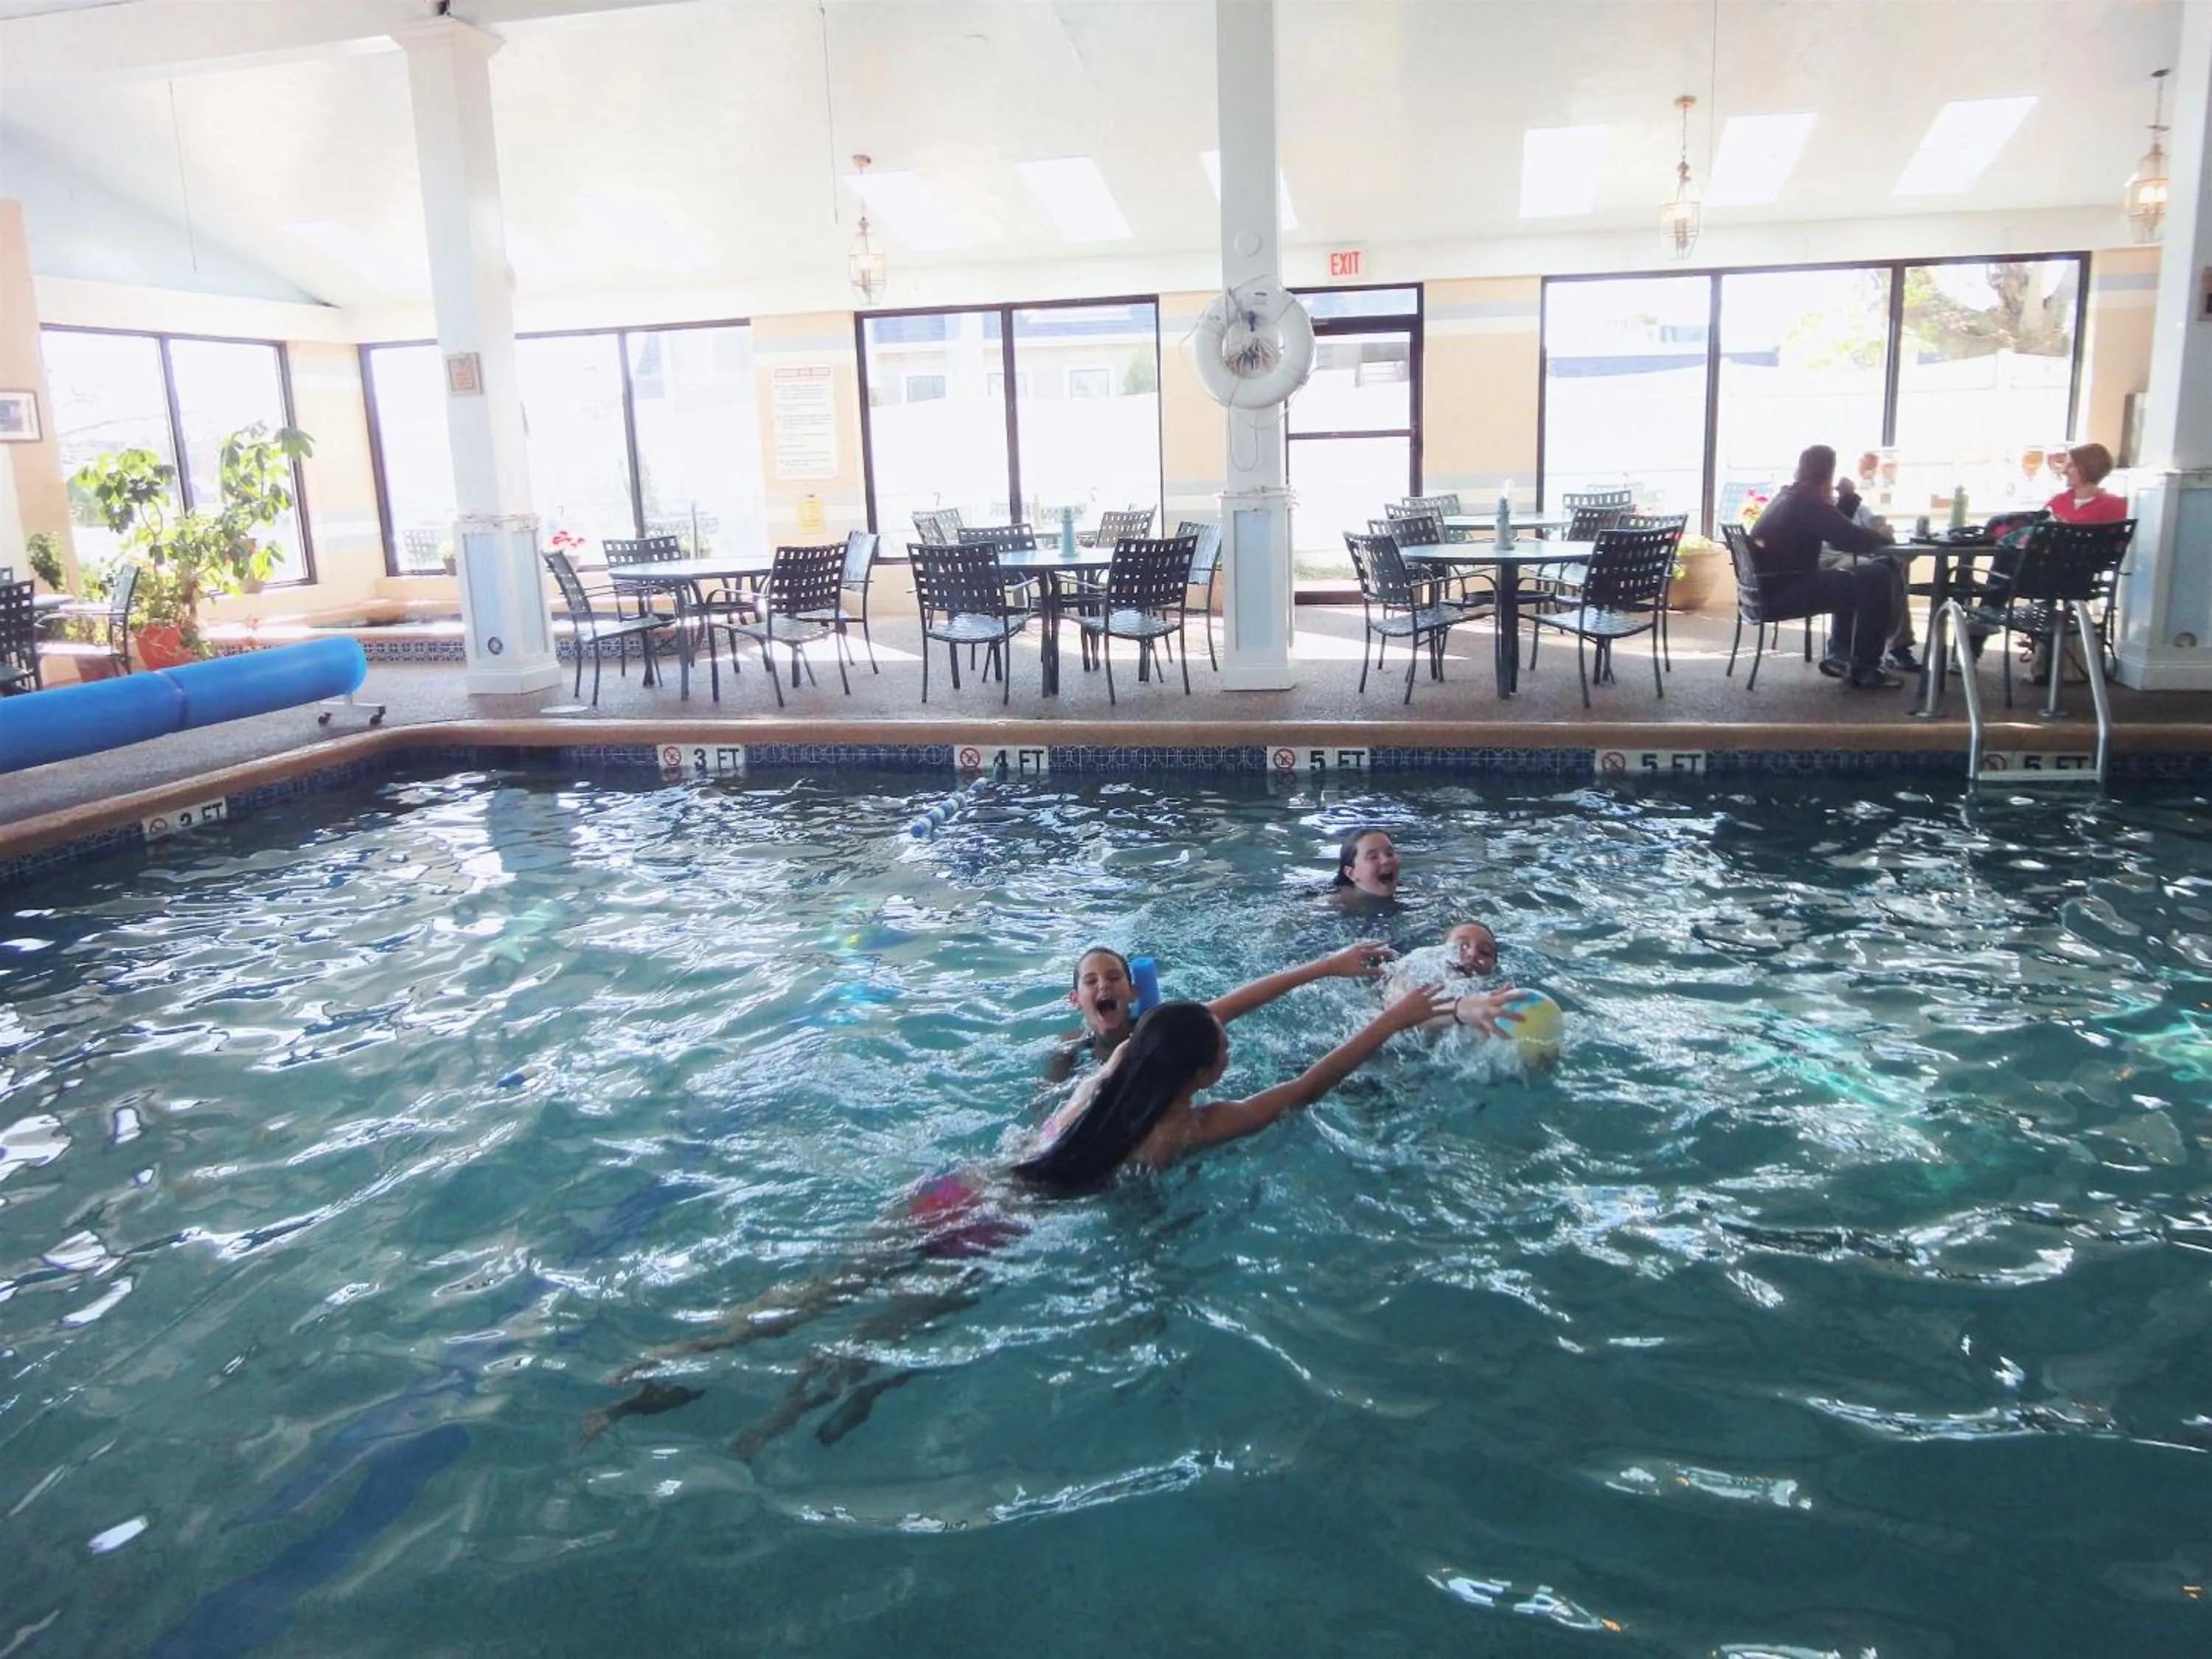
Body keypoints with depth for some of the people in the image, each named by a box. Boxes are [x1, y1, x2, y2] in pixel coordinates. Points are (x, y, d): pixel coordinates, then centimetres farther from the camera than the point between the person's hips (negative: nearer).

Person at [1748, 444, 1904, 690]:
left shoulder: (1788, 496, 16)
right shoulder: (1808, 503, -13)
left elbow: (1839, 534, 25)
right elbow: (1854, 540, -16)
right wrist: (1883, 537, 4)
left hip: (1768, 587, 10)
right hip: (1783, 592, -10)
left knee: (1849, 580, 29)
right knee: (1879, 578, -6)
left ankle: (1839, 655, 26)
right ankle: (1865, 668, 0)